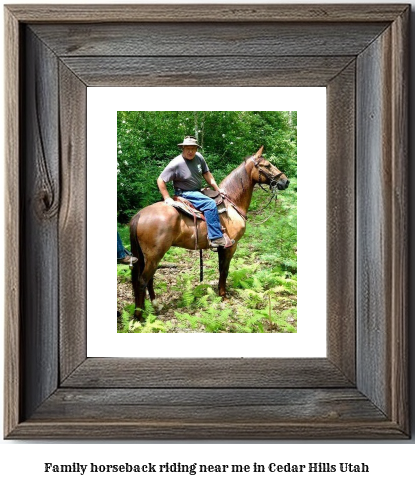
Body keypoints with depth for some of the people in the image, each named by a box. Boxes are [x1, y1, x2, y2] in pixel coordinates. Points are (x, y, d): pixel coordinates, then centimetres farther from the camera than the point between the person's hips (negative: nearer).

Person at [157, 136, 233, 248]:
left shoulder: (199, 157, -3)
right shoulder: (176, 164, -20)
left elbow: (206, 174, 9)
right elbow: (160, 180, -17)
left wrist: (218, 189, 5)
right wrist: (167, 198, -20)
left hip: (198, 192, 9)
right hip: (184, 194, -9)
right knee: (210, 204, -26)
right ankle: (216, 239, -27)